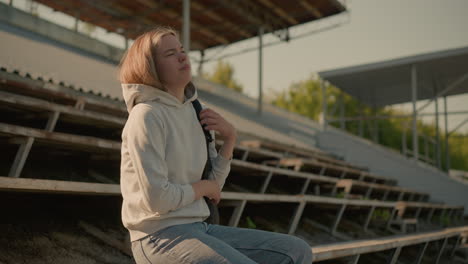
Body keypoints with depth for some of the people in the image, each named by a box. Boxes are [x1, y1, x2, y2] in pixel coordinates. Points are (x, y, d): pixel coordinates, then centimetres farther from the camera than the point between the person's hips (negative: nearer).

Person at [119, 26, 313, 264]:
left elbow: (213, 187, 12)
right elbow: (157, 198, -20)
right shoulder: (146, 116, -12)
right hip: (159, 237, -8)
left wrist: (229, 138, -1)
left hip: (198, 228, 8)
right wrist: (201, 186, -4)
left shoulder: (193, 112, 11)